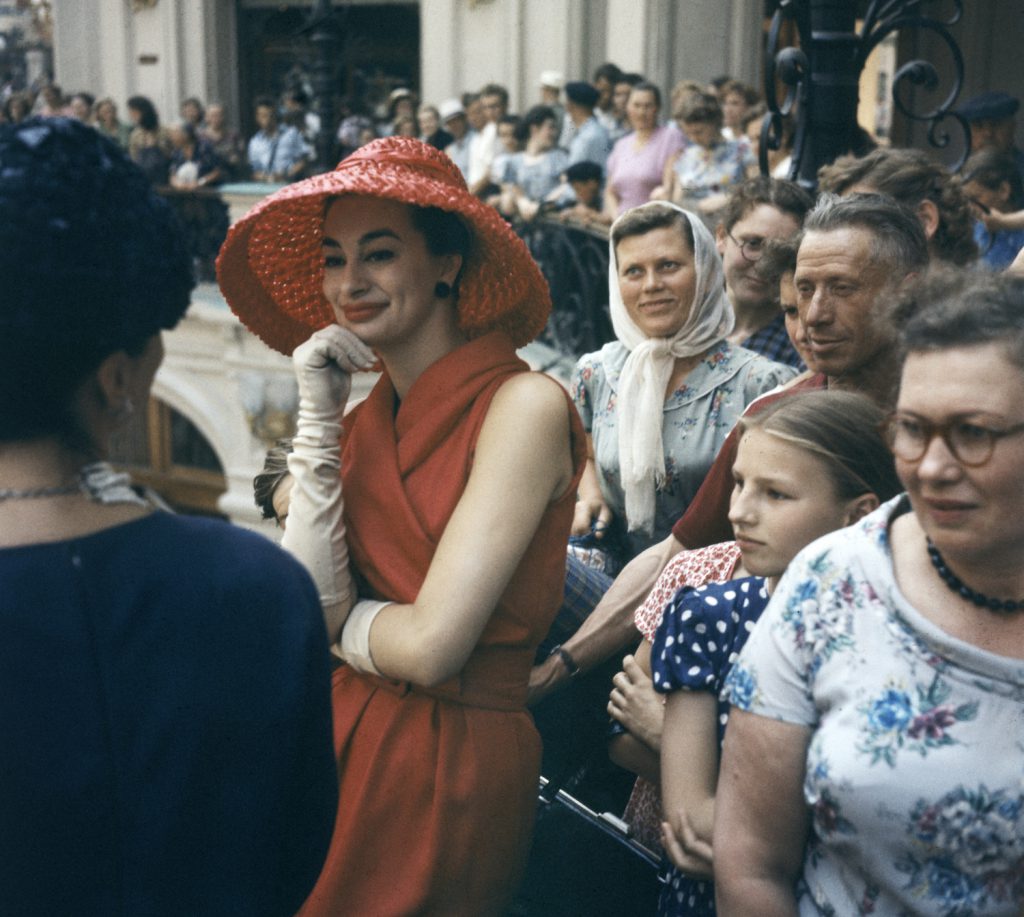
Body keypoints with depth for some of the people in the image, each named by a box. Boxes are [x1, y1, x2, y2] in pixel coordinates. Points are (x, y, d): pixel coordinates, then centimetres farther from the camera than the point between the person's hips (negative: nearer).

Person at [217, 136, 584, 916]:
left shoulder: (522, 404, -16)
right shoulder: (365, 419, 4)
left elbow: (429, 645, -21)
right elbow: (308, 612, -8)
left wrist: (343, 619, -3)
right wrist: (318, 420, -9)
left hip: (457, 757, -6)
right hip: (351, 736, 6)